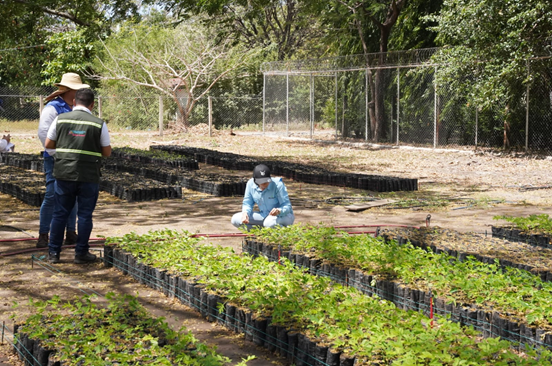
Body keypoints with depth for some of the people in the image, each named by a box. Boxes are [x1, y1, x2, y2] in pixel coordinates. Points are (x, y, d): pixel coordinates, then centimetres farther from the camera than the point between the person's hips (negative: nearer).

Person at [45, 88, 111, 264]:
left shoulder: (60, 119, -1)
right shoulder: (99, 124, -5)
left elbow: (49, 144, 5)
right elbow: (107, 152, 1)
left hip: (64, 174, 2)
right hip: (89, 176, -2)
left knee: (60, 213, 10)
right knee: (84, 215, 7)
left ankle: (53, 253, 13)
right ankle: (81, 253, 10)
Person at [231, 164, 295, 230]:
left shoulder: (278, 185, -23)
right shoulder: (250, 184, -10)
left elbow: (287, 206, -22)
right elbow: (247, 203, -1)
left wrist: (278, 211, -46)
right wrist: (245, 213, -25)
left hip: (284, 215, -5)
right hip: (265, 215, 5)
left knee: (270, 222, -41)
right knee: (235, 219, -12)